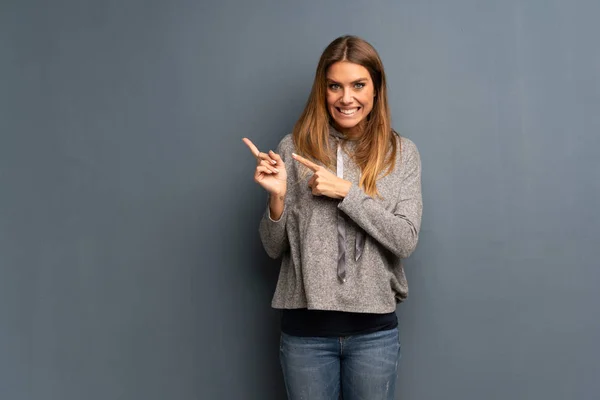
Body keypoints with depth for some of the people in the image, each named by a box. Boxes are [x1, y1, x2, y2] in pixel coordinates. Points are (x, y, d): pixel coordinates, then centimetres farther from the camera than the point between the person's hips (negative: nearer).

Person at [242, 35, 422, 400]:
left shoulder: (402, 153, 0)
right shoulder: (293, 148, -1)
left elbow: (406, 241, -8)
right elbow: (275, 248, 3)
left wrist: (345, 191, -16)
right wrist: (277, 196, -16)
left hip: (374, 330, 0)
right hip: (305, 329, 0)